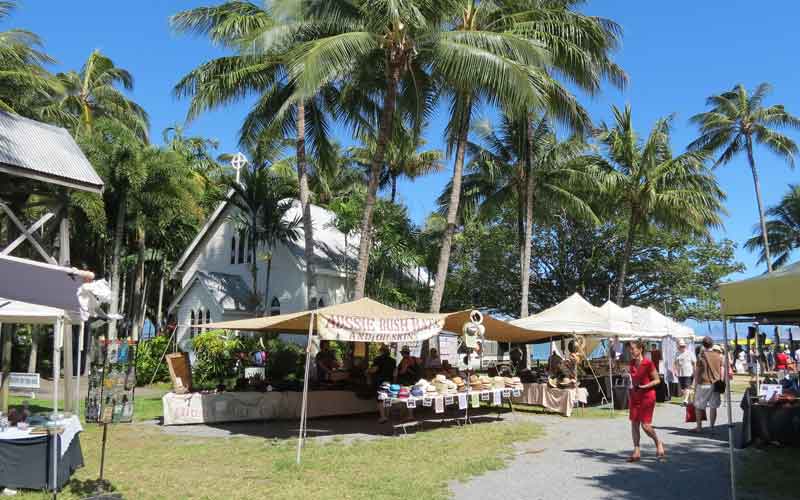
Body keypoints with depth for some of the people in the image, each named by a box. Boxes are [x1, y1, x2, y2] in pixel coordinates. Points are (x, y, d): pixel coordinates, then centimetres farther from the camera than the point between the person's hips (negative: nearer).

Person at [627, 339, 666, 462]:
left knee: (645, 425, -7)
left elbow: (657, 380, -11)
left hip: (647, 397, -6)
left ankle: (658, 443, 20)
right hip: (635, 396, 6)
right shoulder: (632, 363, 5)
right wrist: (630, 394, 14)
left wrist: (644, 386, -20)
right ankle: (636, 451, 8)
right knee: (634, 424, 2)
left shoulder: (648, 363, -14)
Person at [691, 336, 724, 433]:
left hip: (703, 384, -3)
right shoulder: (718, 355, 4)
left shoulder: (701, 356, -6)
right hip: (715, 384, 3)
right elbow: (722, 370, 7)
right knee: (713, 406, 7)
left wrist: (695, 384, 4)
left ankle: (699, 426, 11)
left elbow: (697, 371, -4)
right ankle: (712, 427, 8)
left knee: (698, 406, 8)